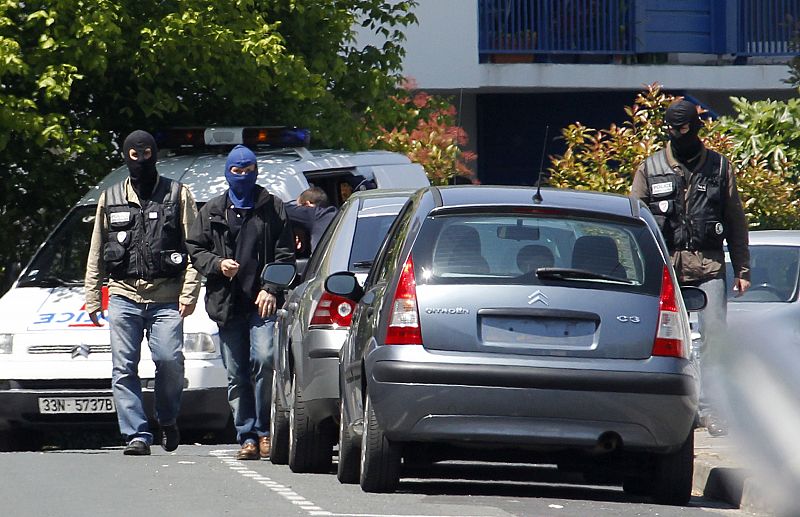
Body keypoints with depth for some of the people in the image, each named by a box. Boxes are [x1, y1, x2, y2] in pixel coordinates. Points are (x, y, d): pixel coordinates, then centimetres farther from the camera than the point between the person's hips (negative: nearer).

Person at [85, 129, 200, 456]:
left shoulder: (178, 196, 9)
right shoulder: (110, 199, 17)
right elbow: (96, 253, 20)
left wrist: (189, 293, -6)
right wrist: (92, 296, 13)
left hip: (166, 298, -2)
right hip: (124, 295, 3)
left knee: (169, 360, -14)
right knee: (124, 368, -5)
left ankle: (168, 419, 10)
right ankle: (137, 435, -3)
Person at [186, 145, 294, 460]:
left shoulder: (272, 208, 8)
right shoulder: (212, 212, 14)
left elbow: (285, 253, 5)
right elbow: (194, 248, 13)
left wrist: (271, 289, -7)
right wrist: (218, 264, -6)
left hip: (263, 303, -3)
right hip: (227, 304, 3)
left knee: (264, 360, -19)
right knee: (237, 375, 3)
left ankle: (263, 431, -10)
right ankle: (247, 437, 7)